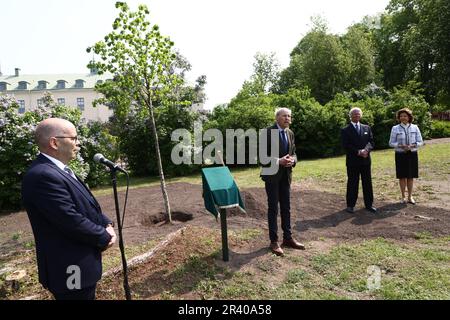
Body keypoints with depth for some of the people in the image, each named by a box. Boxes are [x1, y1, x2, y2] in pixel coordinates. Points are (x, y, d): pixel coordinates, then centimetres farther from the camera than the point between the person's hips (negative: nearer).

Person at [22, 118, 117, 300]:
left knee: (89, 296, 23)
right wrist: (104, 238, -13)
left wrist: (107, 225, -2)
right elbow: (72, 221, -27)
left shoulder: (59, 170, 8)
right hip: (72, 270, -9)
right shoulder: (43, 176, -25)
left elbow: (87, 206, 13)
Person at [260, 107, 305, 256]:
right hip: (272, 174, -6)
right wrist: (278, 161, -25)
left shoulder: (290, 133, 10)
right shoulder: (268, 132, -11)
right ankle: (274, 241, 12)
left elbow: (293, 153, 12)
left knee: (286, 207, 12)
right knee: (273, 208, 1)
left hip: (285, 175, 6)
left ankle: (288, 238, 24)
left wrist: (292, 160, -10)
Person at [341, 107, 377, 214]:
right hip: (352, 161, -4)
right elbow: (345, 146, -9)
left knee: (367, 183, 9)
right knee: (352, 183, 3)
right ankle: (350, 205, 12)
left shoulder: (367, 128, 12)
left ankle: (369, 204, 19)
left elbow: (371, 142, 7)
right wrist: (358, 152, -18)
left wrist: (367, 150, -13)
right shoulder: (345, 130, -1)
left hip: (365, 160, 4)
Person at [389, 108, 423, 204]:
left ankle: (410, 196, 20)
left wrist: (413, 145, -15)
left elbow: (420, 141, 5)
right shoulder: (395, 128, -1)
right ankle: (403, 197, 18)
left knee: (411, 176, 7)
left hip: (412, 154, 1)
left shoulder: (415, 127, 3)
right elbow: (391, 143, 0)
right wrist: (400, 146, -17)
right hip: (400, 155, -1)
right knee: (402, 176, 5)